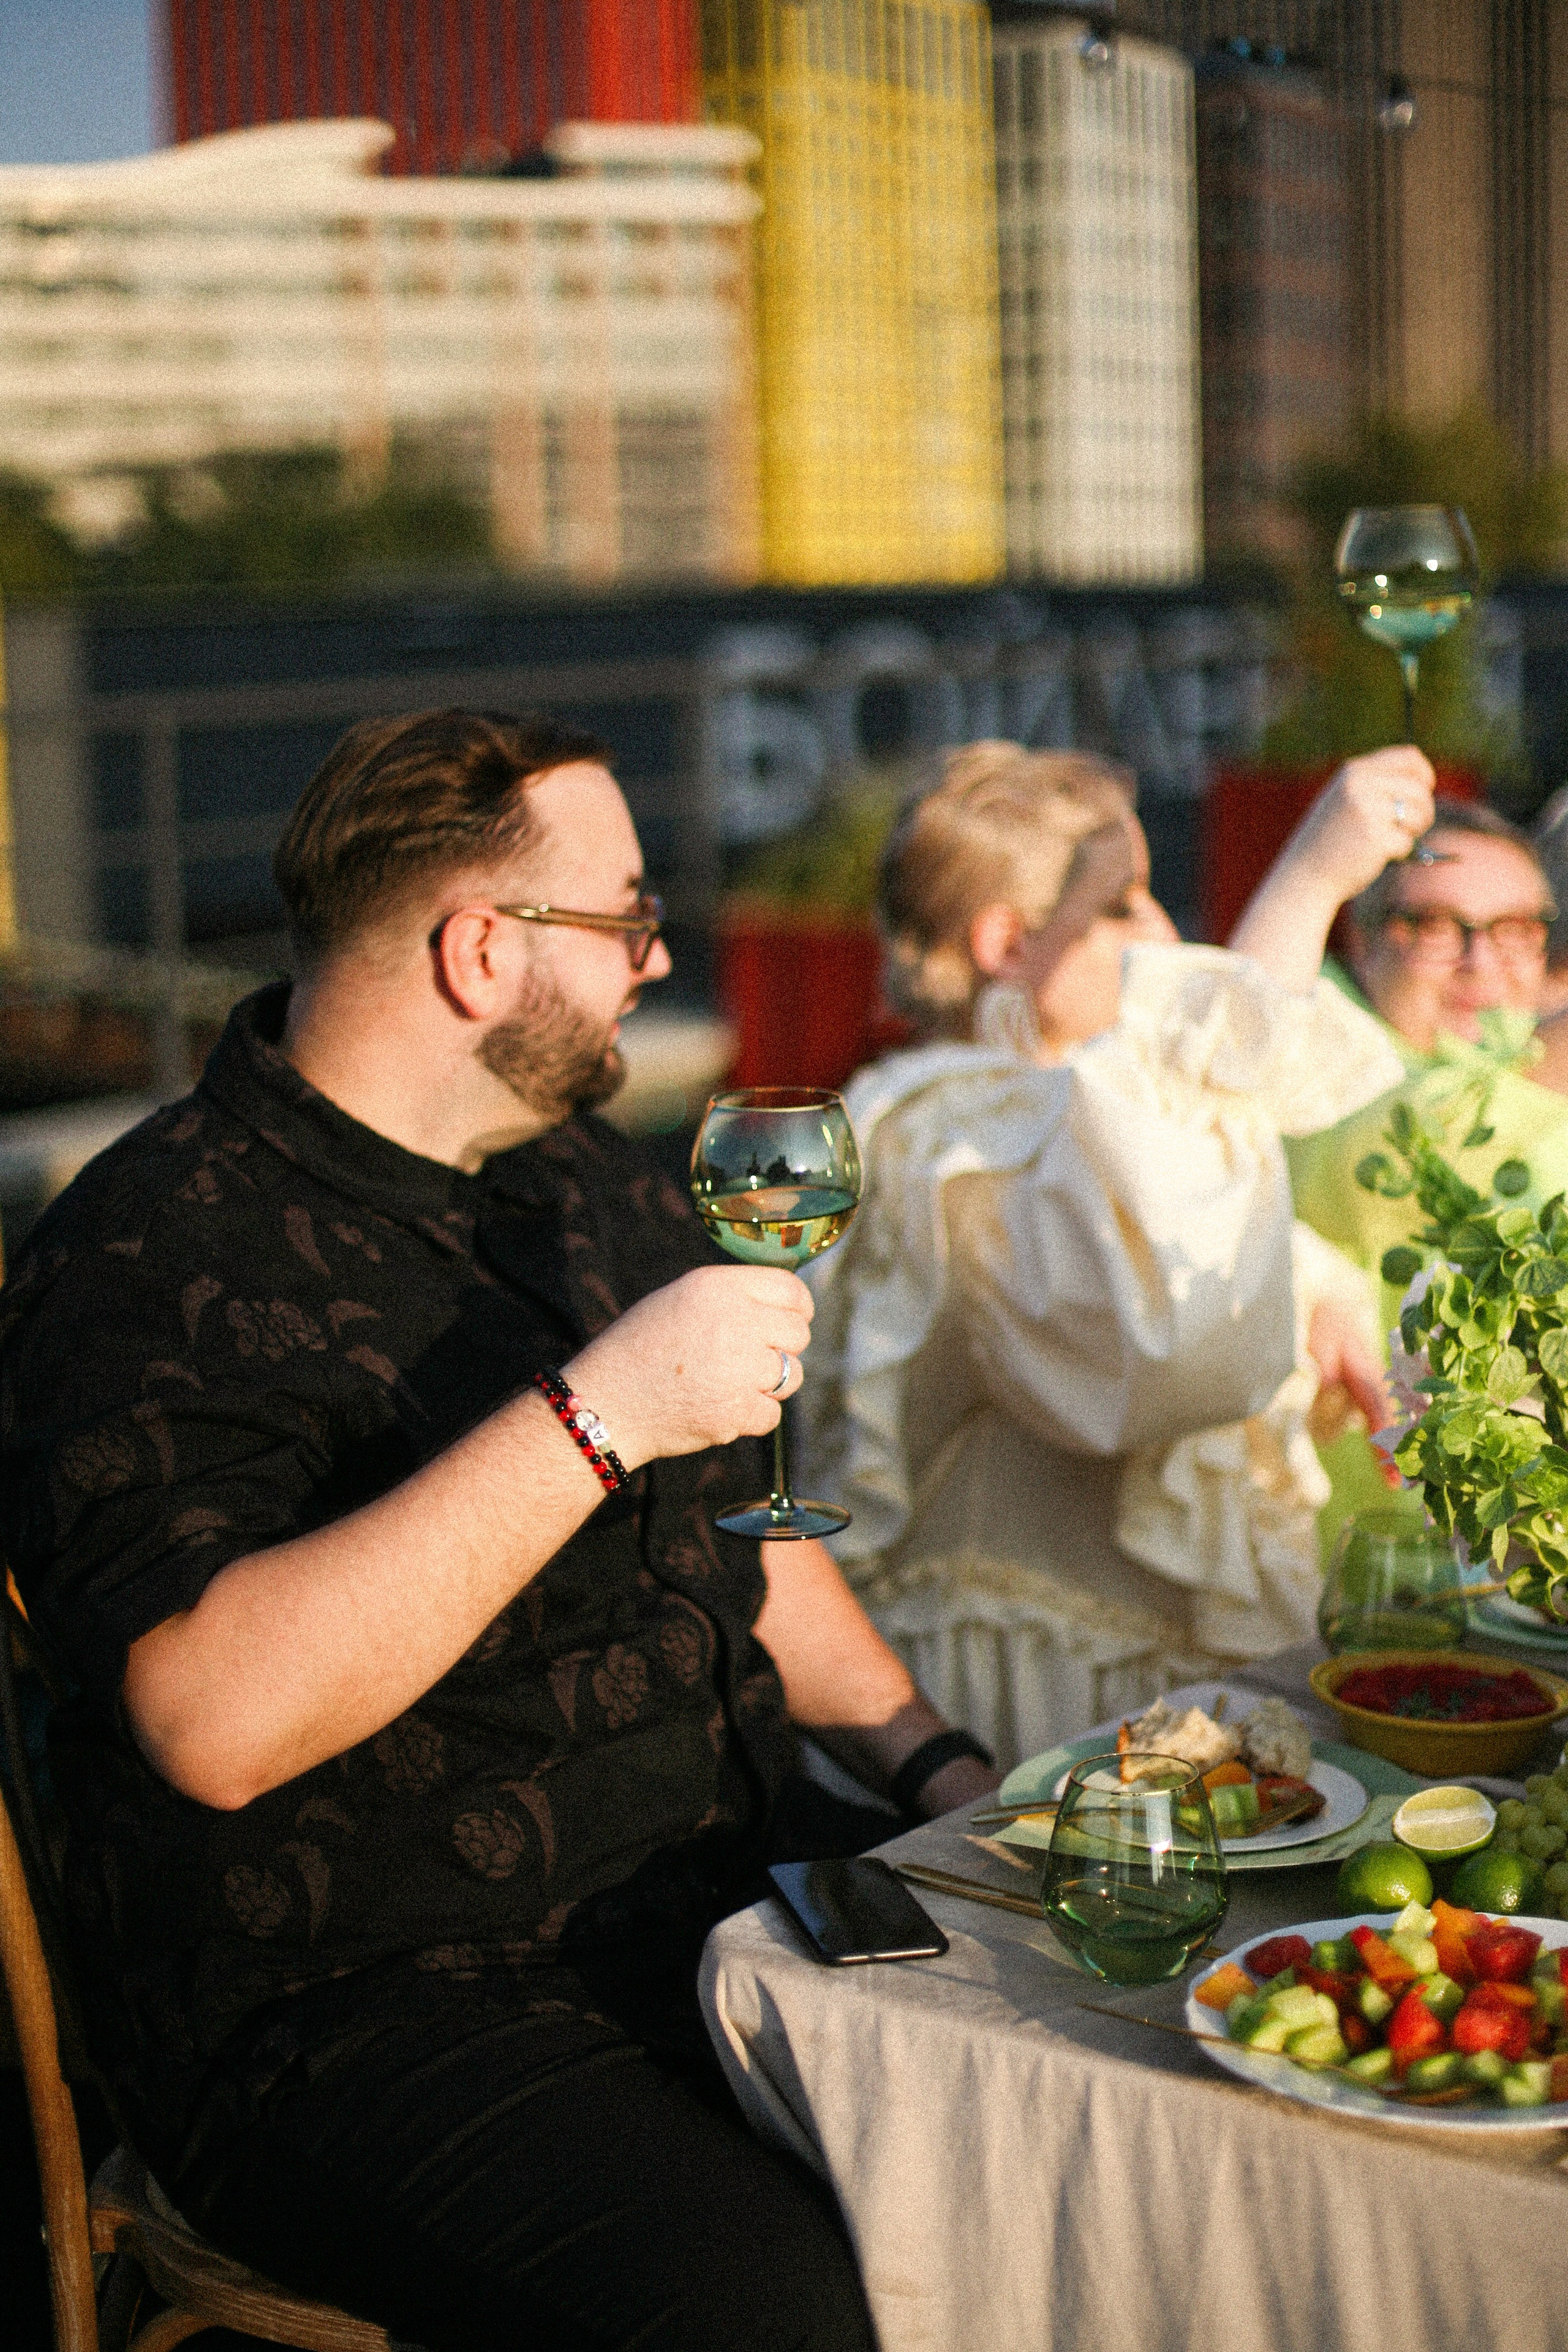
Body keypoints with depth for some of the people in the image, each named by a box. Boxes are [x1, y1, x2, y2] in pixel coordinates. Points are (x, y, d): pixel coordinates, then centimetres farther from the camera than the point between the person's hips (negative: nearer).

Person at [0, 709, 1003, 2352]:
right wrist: (596, 1418, -28)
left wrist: (923, 1755, 10)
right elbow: (216, 1719, -28)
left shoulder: (591, 1181, 14)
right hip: (358, 2014, -8)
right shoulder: (157, 1264, -14)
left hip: (727, 1892, 8)